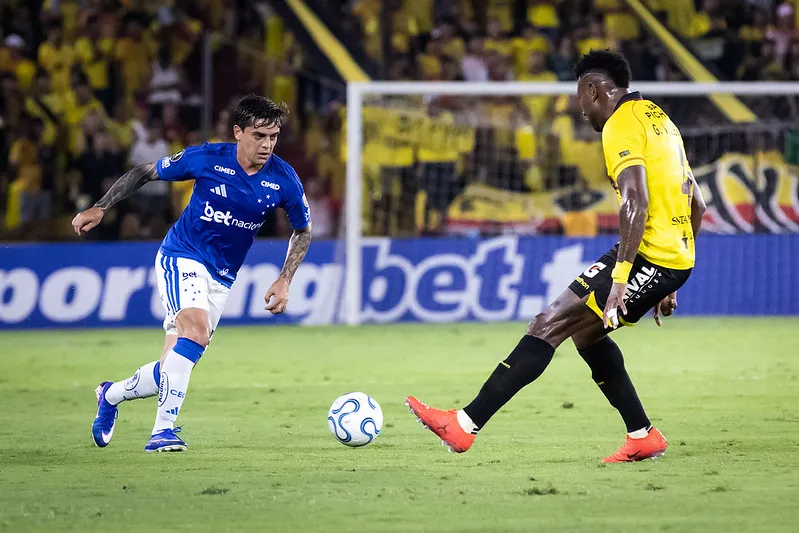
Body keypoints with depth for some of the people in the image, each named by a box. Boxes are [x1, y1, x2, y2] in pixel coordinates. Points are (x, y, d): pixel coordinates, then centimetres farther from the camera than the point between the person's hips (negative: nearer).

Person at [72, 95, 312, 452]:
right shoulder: (207, 159, -15)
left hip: (221, 279, 4)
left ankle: (111, 396, 34)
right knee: (196, 329, -31)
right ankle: (163, 430, -30)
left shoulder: (283, 180, -8)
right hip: (181, 258, -4)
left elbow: (302, 231, 10)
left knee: (175, 366, 4)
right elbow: (144, 173, 0)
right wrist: (99, 208, -5)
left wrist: (284, 282, 0)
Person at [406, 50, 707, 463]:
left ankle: (466, 424, -15)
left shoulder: (621, 126, -9)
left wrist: (620, 277, -25)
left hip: (648, 255, -9)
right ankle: (643, 437, 20)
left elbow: (636, 202, -23)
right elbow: (695, 203, 24)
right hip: (676, 258, 9)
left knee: (551, 323, -11)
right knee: (584, 328, 21)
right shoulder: (658, 118, 21)